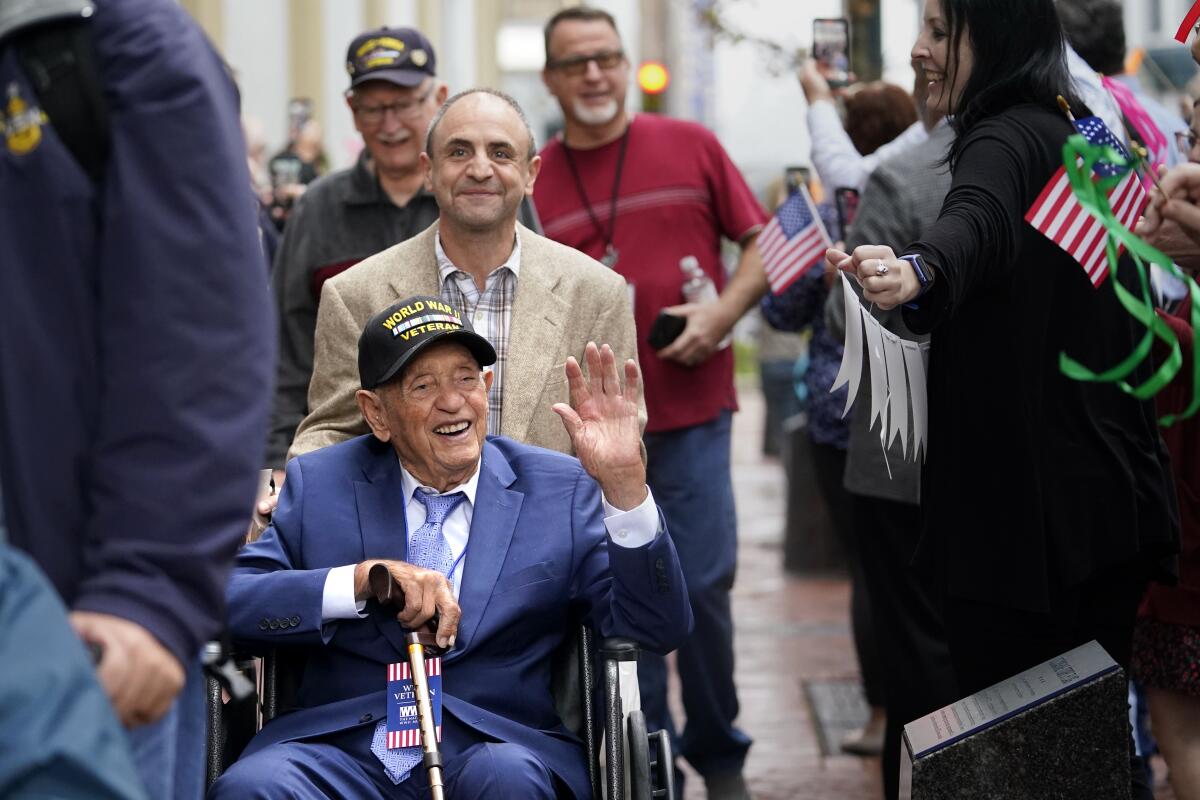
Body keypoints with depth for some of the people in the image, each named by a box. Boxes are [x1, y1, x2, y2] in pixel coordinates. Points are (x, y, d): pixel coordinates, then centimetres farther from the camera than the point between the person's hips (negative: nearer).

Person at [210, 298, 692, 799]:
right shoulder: (318, 484, 12)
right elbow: (227, 601, -1)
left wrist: (624, 485, -11)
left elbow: (658, 630, 1)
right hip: (345, 751, 0)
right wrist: (359, 581, -15)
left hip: (499, 747, 0)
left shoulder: (561, 490, 10)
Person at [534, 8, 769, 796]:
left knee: (703, 583, 0)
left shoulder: (690, 145, 2)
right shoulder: (531, 179, 3)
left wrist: (722, 313, -9)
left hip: (690, 411, -1)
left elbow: (761, 244, 6)